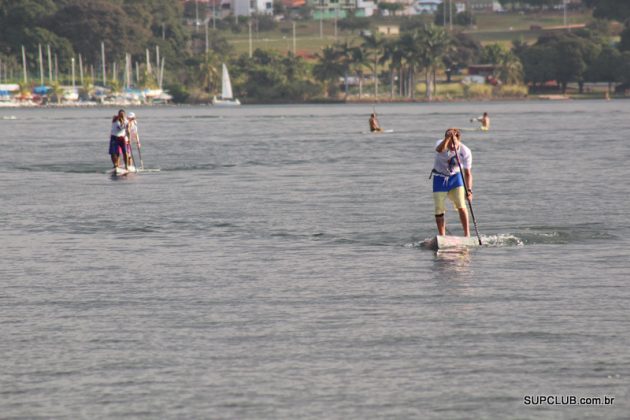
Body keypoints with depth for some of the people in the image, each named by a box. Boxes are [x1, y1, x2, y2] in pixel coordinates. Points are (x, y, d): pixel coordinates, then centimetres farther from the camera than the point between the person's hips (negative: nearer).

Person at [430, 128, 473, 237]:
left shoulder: (465, 152, -19)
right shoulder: (441, 144, -24)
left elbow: (468, 173, -15)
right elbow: (440, 150, -51)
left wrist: (469, 190, -27)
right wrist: (447, 138, -67)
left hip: (455, 177, 0)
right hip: (440, 178, 0)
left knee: (461, 206, -13)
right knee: (439, 210, 0)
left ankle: (467, 235, -8)